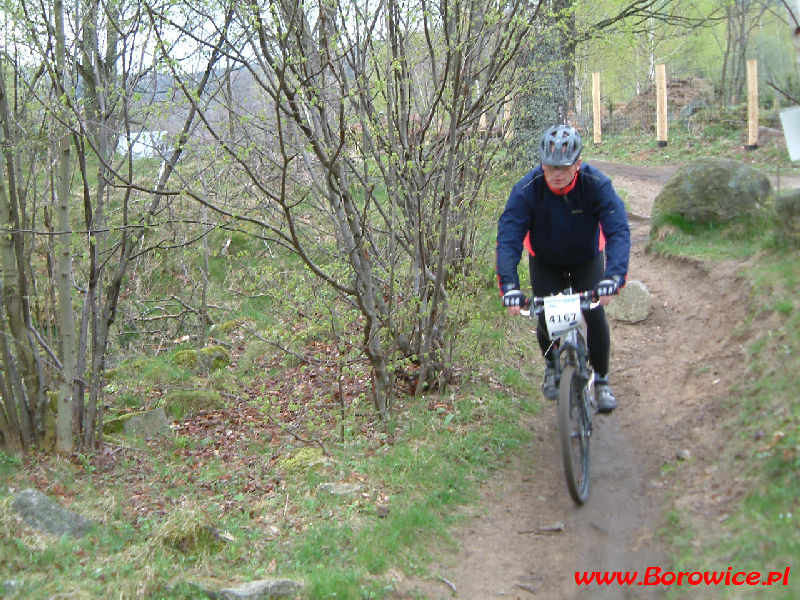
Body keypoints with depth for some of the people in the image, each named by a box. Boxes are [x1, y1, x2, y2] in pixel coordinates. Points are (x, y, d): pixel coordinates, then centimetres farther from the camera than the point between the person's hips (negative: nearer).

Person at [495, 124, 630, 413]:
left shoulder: (597, 184, -30)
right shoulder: (527, 189, -30)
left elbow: (618, 231, -36)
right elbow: (508, 237, -33)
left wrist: (613, 277, -51)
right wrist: (509, 286, -45)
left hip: (587, 258, 0)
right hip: (545, 261, 0)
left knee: (595, 314, -16)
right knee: (546, 319, -10)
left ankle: (601, 380, 7)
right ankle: (552, 366, 25)